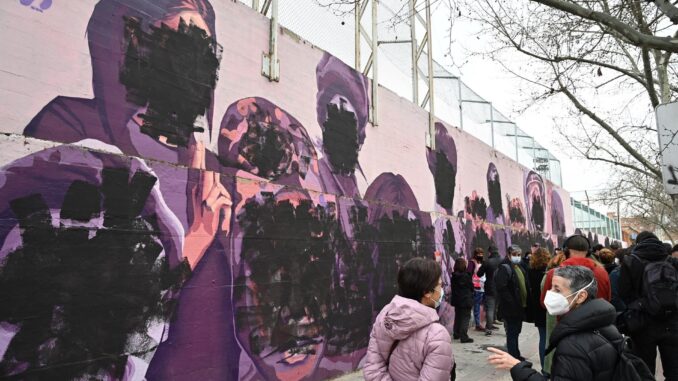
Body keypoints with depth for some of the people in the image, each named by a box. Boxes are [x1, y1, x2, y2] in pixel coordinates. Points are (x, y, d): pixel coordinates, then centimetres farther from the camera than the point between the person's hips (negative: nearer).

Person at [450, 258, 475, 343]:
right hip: (465, 300, -6)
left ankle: (456, 334, 25)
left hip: (456, 300, 6)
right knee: (465, 318, -1)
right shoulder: (466, 276, -16)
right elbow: (471, 286, -5)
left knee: (458, 317, 18)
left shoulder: (454, 276, 1)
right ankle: (464, 337, -4)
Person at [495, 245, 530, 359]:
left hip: (520, 307, 9)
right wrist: (512, 303, -23)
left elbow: (526, 286, 20)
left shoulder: (520, 268, 14)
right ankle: (514, 357, 8)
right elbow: (501, 288, -24)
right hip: (511, 308, -9)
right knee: (512, 333, 0)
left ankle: (516, 355, 31)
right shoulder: (504, 268, -14)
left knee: (516, 332, 19)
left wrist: (526, 302, 9)